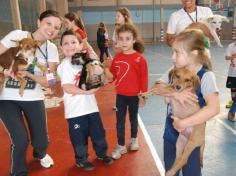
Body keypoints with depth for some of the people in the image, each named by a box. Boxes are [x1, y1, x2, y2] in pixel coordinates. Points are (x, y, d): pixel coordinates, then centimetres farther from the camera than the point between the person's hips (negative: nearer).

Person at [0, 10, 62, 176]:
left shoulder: (51, 48, -1)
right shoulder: (17, 35, -10)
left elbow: (48, 81, -6)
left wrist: (28, 74, -23)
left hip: (33, 98, 3)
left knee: (41, 140, 5)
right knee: (21, 140, -8)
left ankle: (40, 154, 44)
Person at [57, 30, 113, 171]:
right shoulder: (65, 65, -13)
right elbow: (67, 87, -23)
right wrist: (86, 91, -22)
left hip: (91, 105, 5)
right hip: (75, 110, -5)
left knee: (99, 133, 18)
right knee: (79, 137, 11)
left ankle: (102, 153, 41)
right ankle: (81, 159, 34)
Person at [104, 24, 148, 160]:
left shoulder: (140, 58, -16)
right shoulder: (117, 57, -2)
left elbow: (144, 78, -12)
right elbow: (112, 75, 5)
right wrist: (105, 73, -14)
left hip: (134, 95, -3)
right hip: (120, 95, 3)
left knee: (133, 118, 18)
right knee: (120, 121, 10)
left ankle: (134, 139, 43)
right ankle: (121, 146, 25)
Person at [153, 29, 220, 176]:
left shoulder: (206, 76, -21)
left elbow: (214, 108, -32)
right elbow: (157, 87, -8)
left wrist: (183, 123, -30)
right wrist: (175, 93, -27)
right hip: (170, 132, 5)